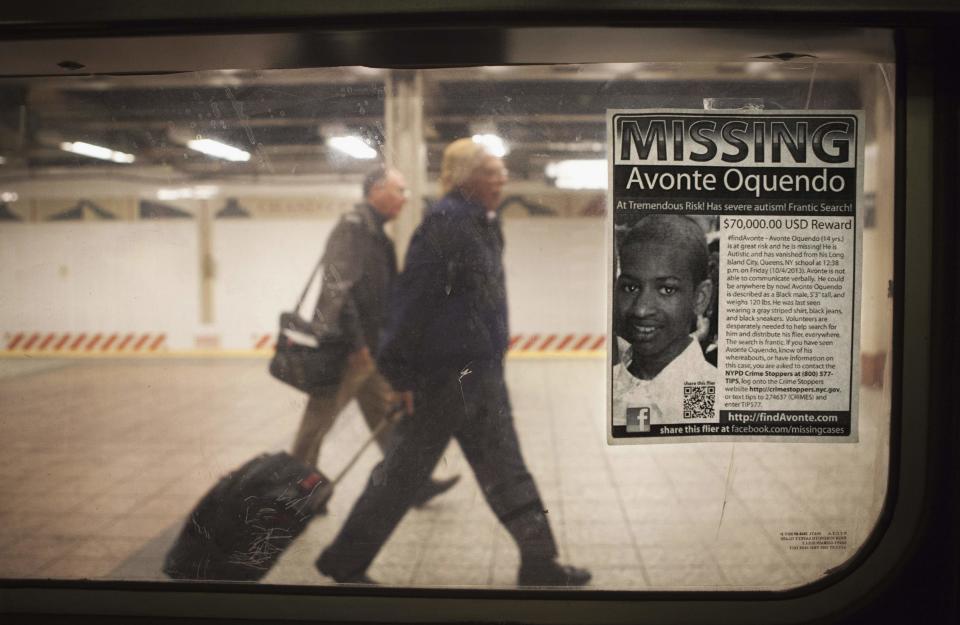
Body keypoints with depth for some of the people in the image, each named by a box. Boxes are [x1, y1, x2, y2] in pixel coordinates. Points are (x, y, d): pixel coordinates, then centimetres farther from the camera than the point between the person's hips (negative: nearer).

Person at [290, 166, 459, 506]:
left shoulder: (377, 235, 14)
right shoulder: (352, 227, -15)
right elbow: (338, 289, -23)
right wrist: (356, 344, -23)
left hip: (370, 348, 9)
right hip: (343, 348, -9)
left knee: (389, 419, 12)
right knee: (319, 421, 4)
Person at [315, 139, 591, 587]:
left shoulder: (482, 223, 13)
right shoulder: (446, 221, -17)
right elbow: (413, 298, -22)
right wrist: (402, 374, -22)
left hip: (481, 373, 9)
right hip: (448, 375, -9)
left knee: (506, 472, 14)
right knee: (404, 469, 4)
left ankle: (539, 563, 24)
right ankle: (345, 561, 20)